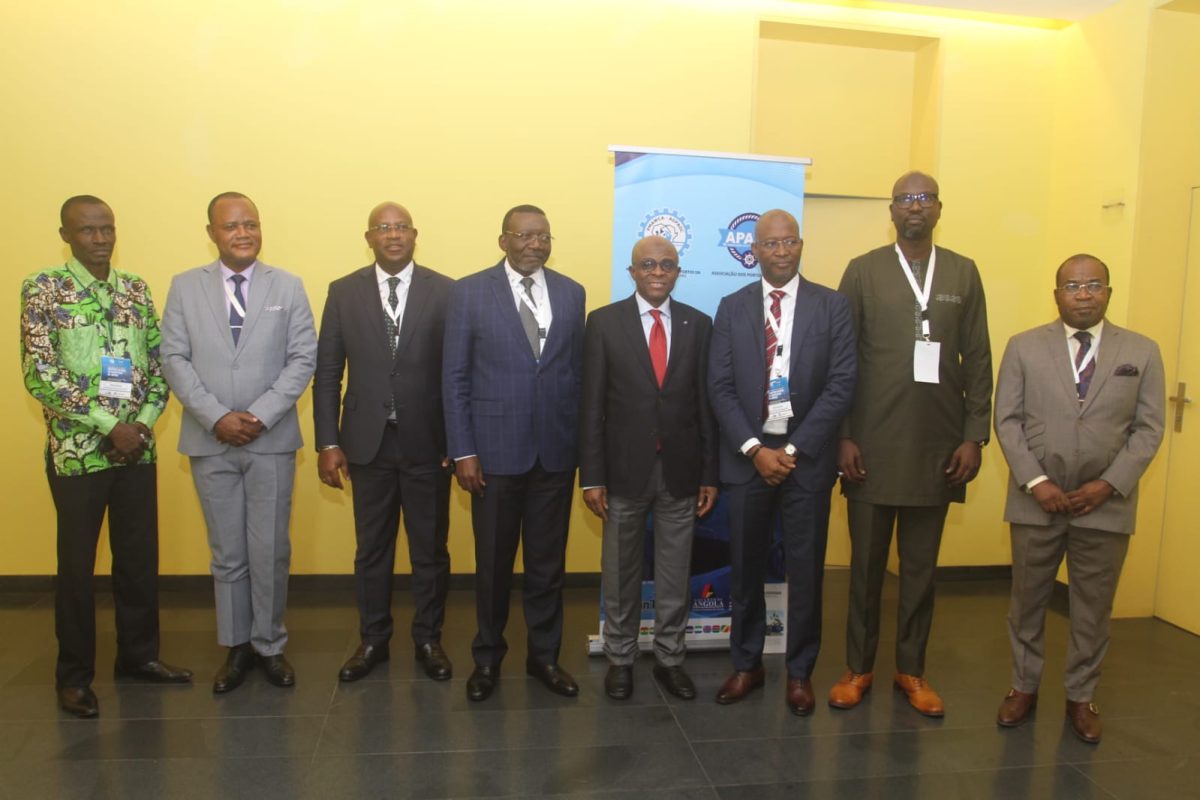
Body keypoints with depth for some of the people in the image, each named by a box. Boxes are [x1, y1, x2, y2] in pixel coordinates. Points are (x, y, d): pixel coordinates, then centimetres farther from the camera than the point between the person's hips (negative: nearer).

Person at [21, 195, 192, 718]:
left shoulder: (136, 288, 8)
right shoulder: (43, 288, -6)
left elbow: (160, 361, 8)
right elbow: (40, 375, -13)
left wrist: (144, 422, -7)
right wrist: (110, 424, -16)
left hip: (138, 448, 4)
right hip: (77, 451, -4)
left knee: (140, 556, 12)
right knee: (77, 563, 7)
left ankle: (139, 654, 29)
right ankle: (74, 674, 21)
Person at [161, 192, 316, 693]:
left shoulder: (288, 287, 3)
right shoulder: (185, 287, 6)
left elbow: (303, 359, -3)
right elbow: (174, 359, 0)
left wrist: (260, 415, -13)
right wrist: (216, 417, -12)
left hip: (272, 441, -1)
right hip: (210, 442, 1)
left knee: (270, 552, 5)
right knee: (227, 553, 11)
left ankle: (269, 645, 20)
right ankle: (236, 647, 24)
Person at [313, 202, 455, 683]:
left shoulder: (445, 292, -2)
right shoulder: (344, 293, 3)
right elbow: (326, 372, 3)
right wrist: (328, 443, -2)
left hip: (427, 442, -1)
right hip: (368, 442, 1)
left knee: (430, 549, 10)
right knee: (371, 549, 14)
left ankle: (428, 639, 28)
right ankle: (373, 639, 30)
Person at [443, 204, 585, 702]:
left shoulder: (572, 293, 6)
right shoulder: (470, 292, -2)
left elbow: (578, 370, 7)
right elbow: (454, 377, -3)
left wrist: (583, 442, 4)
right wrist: (462, 451, -8)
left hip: (556, 450, 2)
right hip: (495, 448, -2)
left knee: (548, 560, 12)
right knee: (493, 561, 11)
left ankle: (544, 655, 29)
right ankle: (488, 656, 30)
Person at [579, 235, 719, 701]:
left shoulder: (698, 325, 4)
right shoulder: (604, 322, -2)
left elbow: (706, 402, 4)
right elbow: (592, 405, -4)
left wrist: (709, 474, 2)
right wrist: (592, 476, -8)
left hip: (681, 469, 2)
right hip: (625, 468, -1)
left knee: (676, 573, 12)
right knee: (620, 573, 12)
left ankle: (669, 659, 28)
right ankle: (620, 659, 28)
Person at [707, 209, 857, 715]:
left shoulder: (832, 306, 2)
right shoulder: (732, 308, 5)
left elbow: (841, 385, -5)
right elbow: (720, 387, 0)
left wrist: (793, 450, -11)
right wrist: (755, 449, -11)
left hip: (806, 456, -1)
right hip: (747, 455, 1)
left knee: (806, 570, 7)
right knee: (745, 568, 10)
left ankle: (800, 672, 24)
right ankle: (746, 664, 27)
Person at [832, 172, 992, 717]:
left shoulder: (963, 274, 8)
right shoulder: (863, 271, 1)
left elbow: (978, 361, 7)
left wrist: (975, 436, 0)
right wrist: (843, 437, -6)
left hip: (938, 448, 2)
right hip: (872, 447, -2)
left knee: (921, 566, 11)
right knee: (866, 563, 9)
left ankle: (912, 670, 26)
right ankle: (858, 667, 23)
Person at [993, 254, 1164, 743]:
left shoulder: (1142, 352, 3)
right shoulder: (1024, 347, 2)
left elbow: (1148, 429, 0)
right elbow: (1007, 421, -2)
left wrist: (1109, 485, -11)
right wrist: (1035, 482, -12)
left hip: (1107, 505, 0)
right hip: (1034, 502, 0)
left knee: (1093, 609, 11)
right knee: (1027, 602, 11)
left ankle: (1081, 697, 28)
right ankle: (1023, 687, 28)